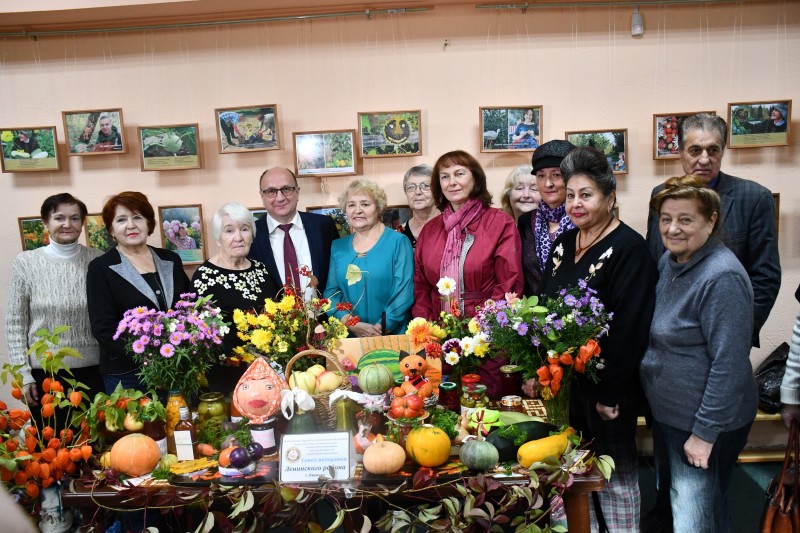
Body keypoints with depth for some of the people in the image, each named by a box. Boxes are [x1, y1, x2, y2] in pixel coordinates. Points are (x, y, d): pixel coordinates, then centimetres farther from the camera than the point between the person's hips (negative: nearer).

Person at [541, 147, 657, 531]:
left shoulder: (629, 249, -14)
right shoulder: (564, 243, 8)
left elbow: (630, 327, -18)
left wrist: (612, 392, -19)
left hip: (606, 385, -7)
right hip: (562, 380, 7)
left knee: (616, 477, 9)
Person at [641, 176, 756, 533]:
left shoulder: (722, 277, -24)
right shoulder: (669, 261, 2)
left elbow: (729, 364, -25)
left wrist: (705, 433, -21)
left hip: (706, 422, -8)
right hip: (667, 412, 8)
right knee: (671, 498, 25)